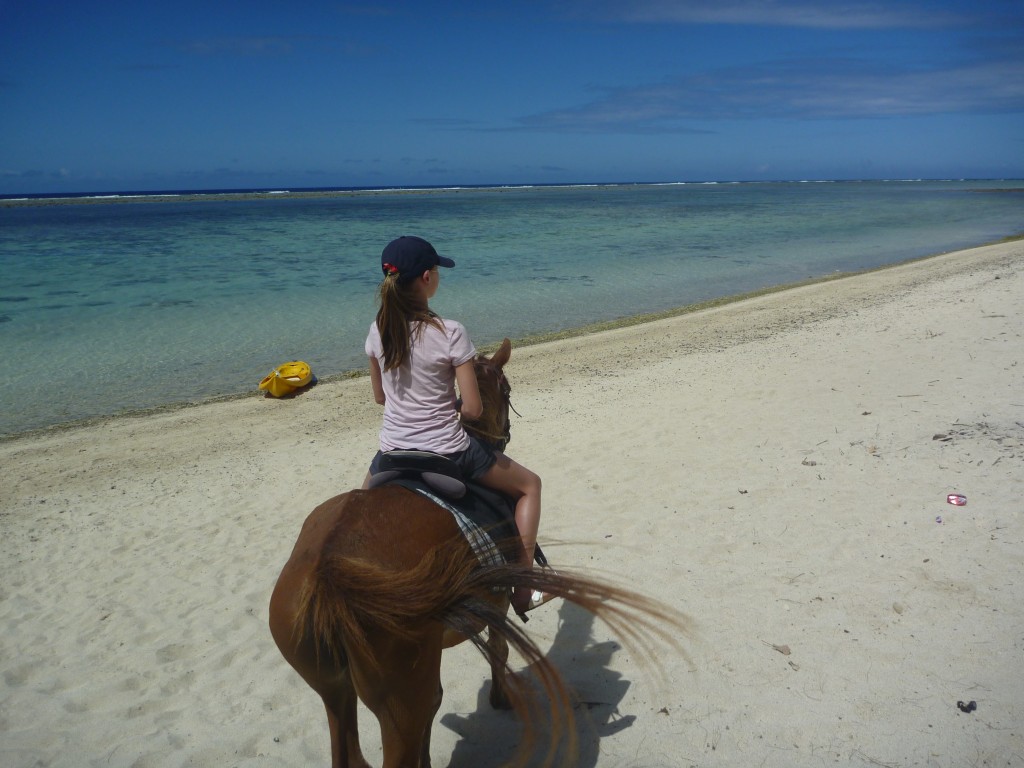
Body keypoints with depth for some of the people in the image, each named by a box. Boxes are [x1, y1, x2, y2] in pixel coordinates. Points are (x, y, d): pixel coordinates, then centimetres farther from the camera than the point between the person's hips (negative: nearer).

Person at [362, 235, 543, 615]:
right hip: (447, 451, -4)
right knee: (529, 486, 18)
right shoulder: (450, 333, -18)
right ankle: (522, 589, 17)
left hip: (392, 451, 5)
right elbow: (473, 409, -16)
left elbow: (380, 396, 9)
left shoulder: (378, 330, -4)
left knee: (366, 498, 38)